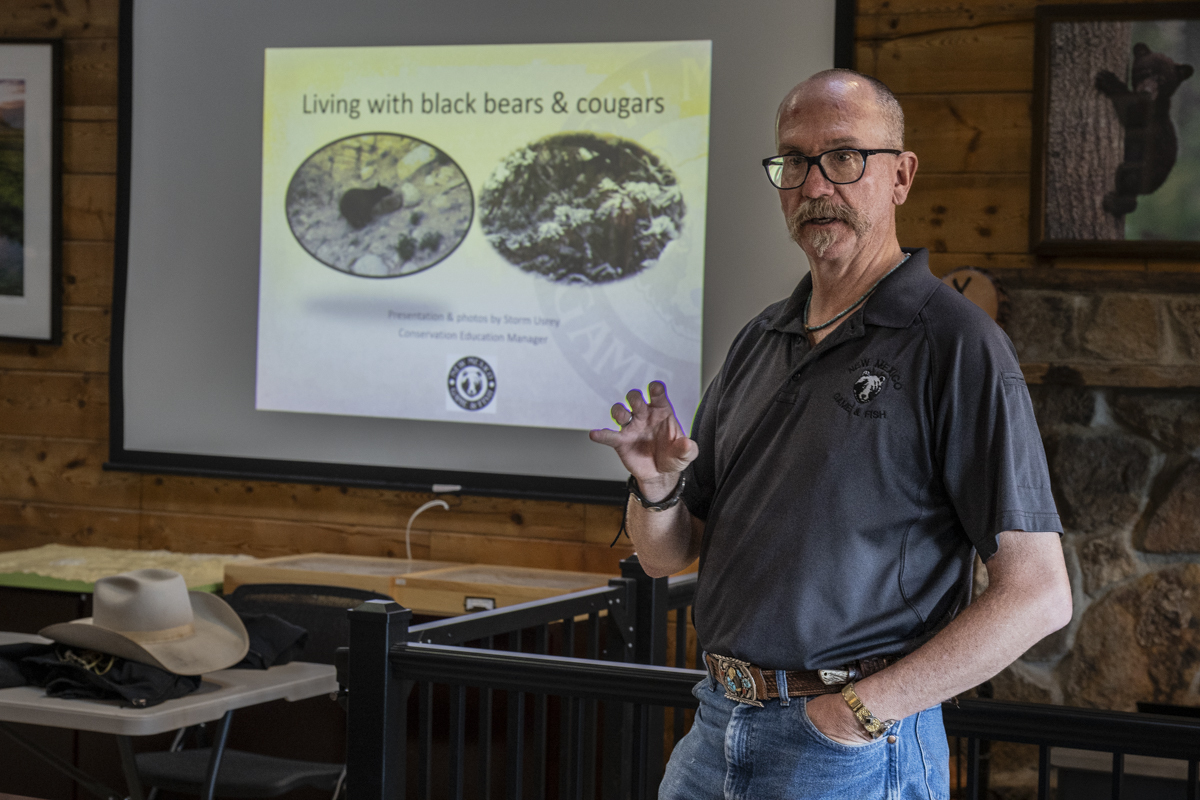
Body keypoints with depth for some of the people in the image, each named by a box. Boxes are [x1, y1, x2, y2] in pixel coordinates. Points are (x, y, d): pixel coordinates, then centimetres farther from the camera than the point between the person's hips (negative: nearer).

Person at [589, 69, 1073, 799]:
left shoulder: (956, 344, -10)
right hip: (717, 732, 6)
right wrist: (658, 486, -8)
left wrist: (866, 707, -17)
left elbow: (1039, 594, -16)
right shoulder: (760, 341, 11)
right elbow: (667, 555, 14)